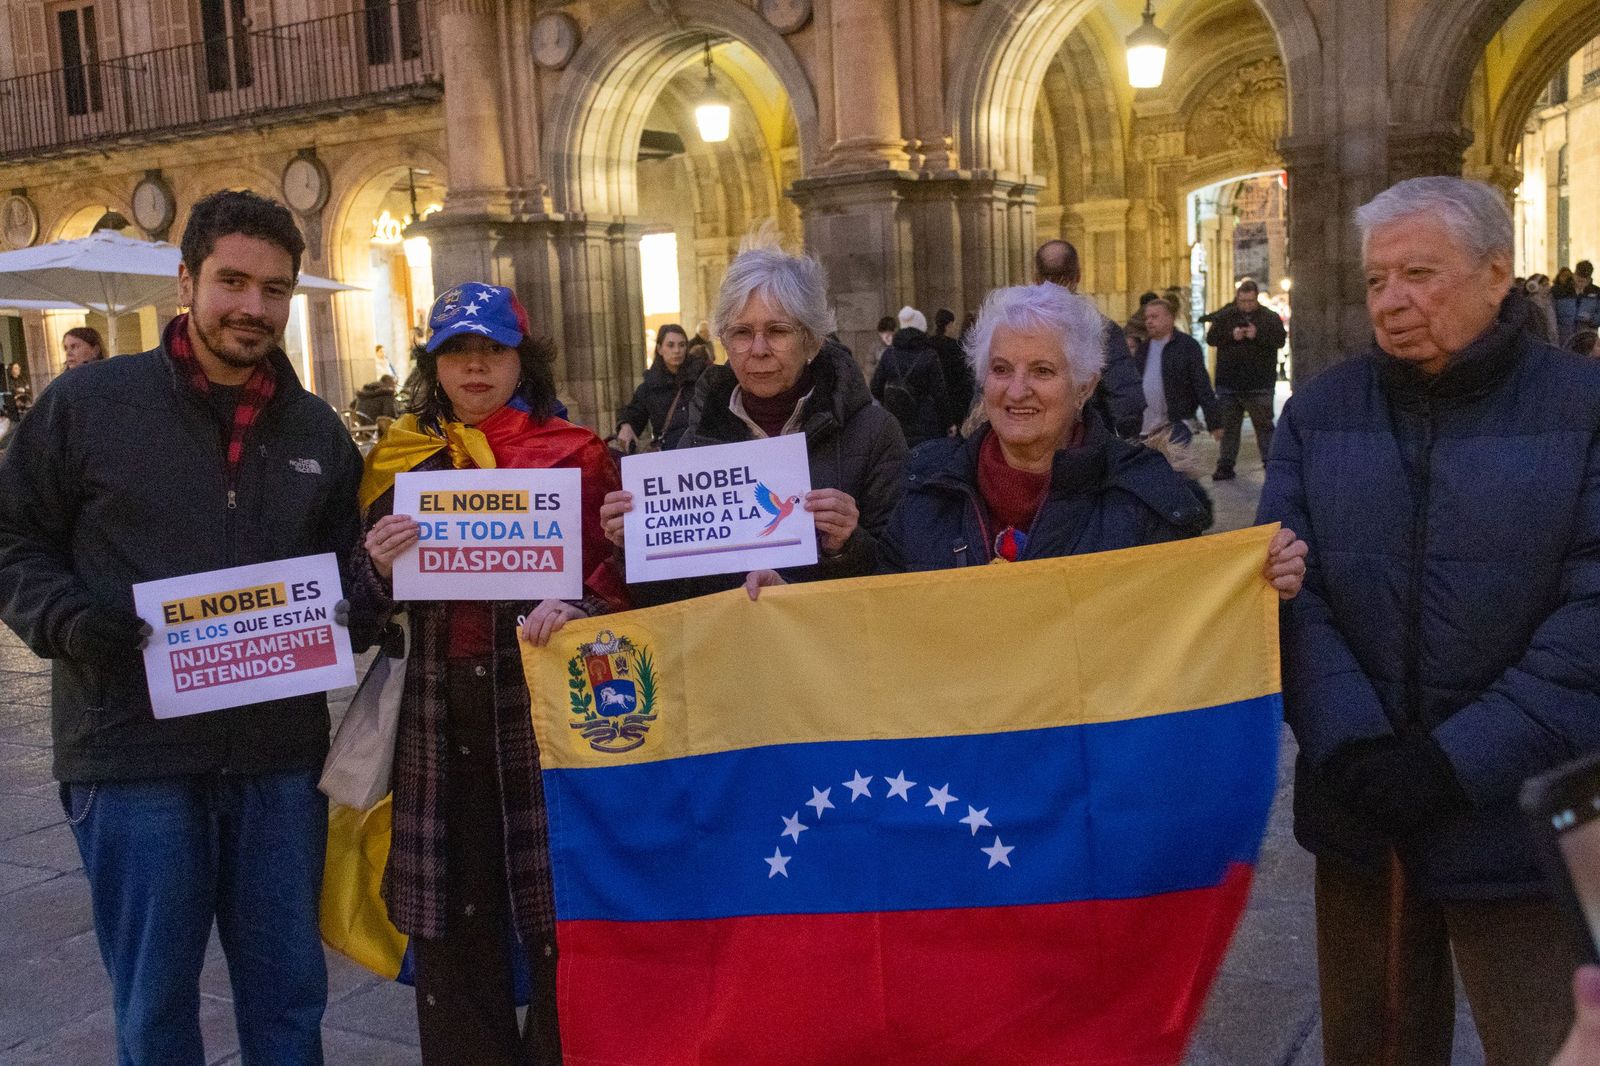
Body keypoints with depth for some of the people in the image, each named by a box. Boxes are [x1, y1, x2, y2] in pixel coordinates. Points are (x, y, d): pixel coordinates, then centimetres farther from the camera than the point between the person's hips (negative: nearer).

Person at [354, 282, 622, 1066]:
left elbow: (618, 576, 1)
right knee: (451, 928, 8)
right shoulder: (402, 461, 11)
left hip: (545, 713, -2)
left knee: (557, 920, 2)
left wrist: (576, 609, -20)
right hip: (438, 725, 3)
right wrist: (380, 567, -12)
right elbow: (368, 600, 10)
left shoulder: (574, 455, 4)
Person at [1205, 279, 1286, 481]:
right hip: (1228, 382, 2)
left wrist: (1258, 334, -23)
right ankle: (1226, 465, 16)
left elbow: (1280, 339, -10)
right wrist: (1231, 335, -18)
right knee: (1228, 426, 9)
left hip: (1260, 384, -2)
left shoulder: (1270, 317, 1)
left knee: (1264, 424, 2)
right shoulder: (1224, 316, 5)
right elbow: (1211, 337, -2)